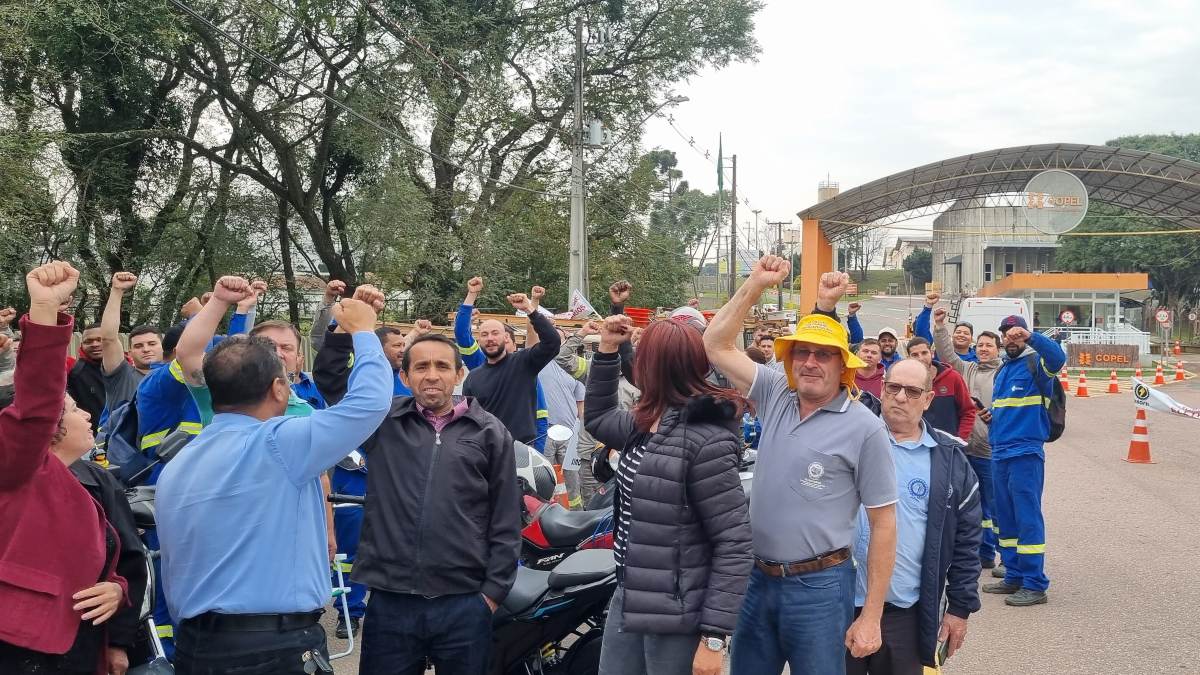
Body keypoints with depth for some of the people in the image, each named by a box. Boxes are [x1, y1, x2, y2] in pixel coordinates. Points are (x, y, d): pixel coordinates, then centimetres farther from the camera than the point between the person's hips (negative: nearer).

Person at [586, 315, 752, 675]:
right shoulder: (646, 423, 6)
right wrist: (607, 349, 15)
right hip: (628, 600, 9)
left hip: (674, 616, -9)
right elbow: (598, 418, 28)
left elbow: (735, 544, -21)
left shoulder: (705, 441, -20)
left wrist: (714, 636, -21)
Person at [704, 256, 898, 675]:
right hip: (758, 579, 5)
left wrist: (871, 617, -10)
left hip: (819, 586, -5)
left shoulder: (864, 428, -10)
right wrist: (755, 284, -5)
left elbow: (883, 524, -8)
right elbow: (716, 345, 6)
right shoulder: (775, 394, 3)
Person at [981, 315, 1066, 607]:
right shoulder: (1003, 369, 19)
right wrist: (989, 417, 10)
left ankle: (1035, 584, -4)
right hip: (1000, 453, 8)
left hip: (1026, 454, -8)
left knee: (1028, 518, -8)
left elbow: (1058, 357, -28)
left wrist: (1030, 336, -38)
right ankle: (1014, 577, 21)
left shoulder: (1036, 364, -5)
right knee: (1006, 518, 13)